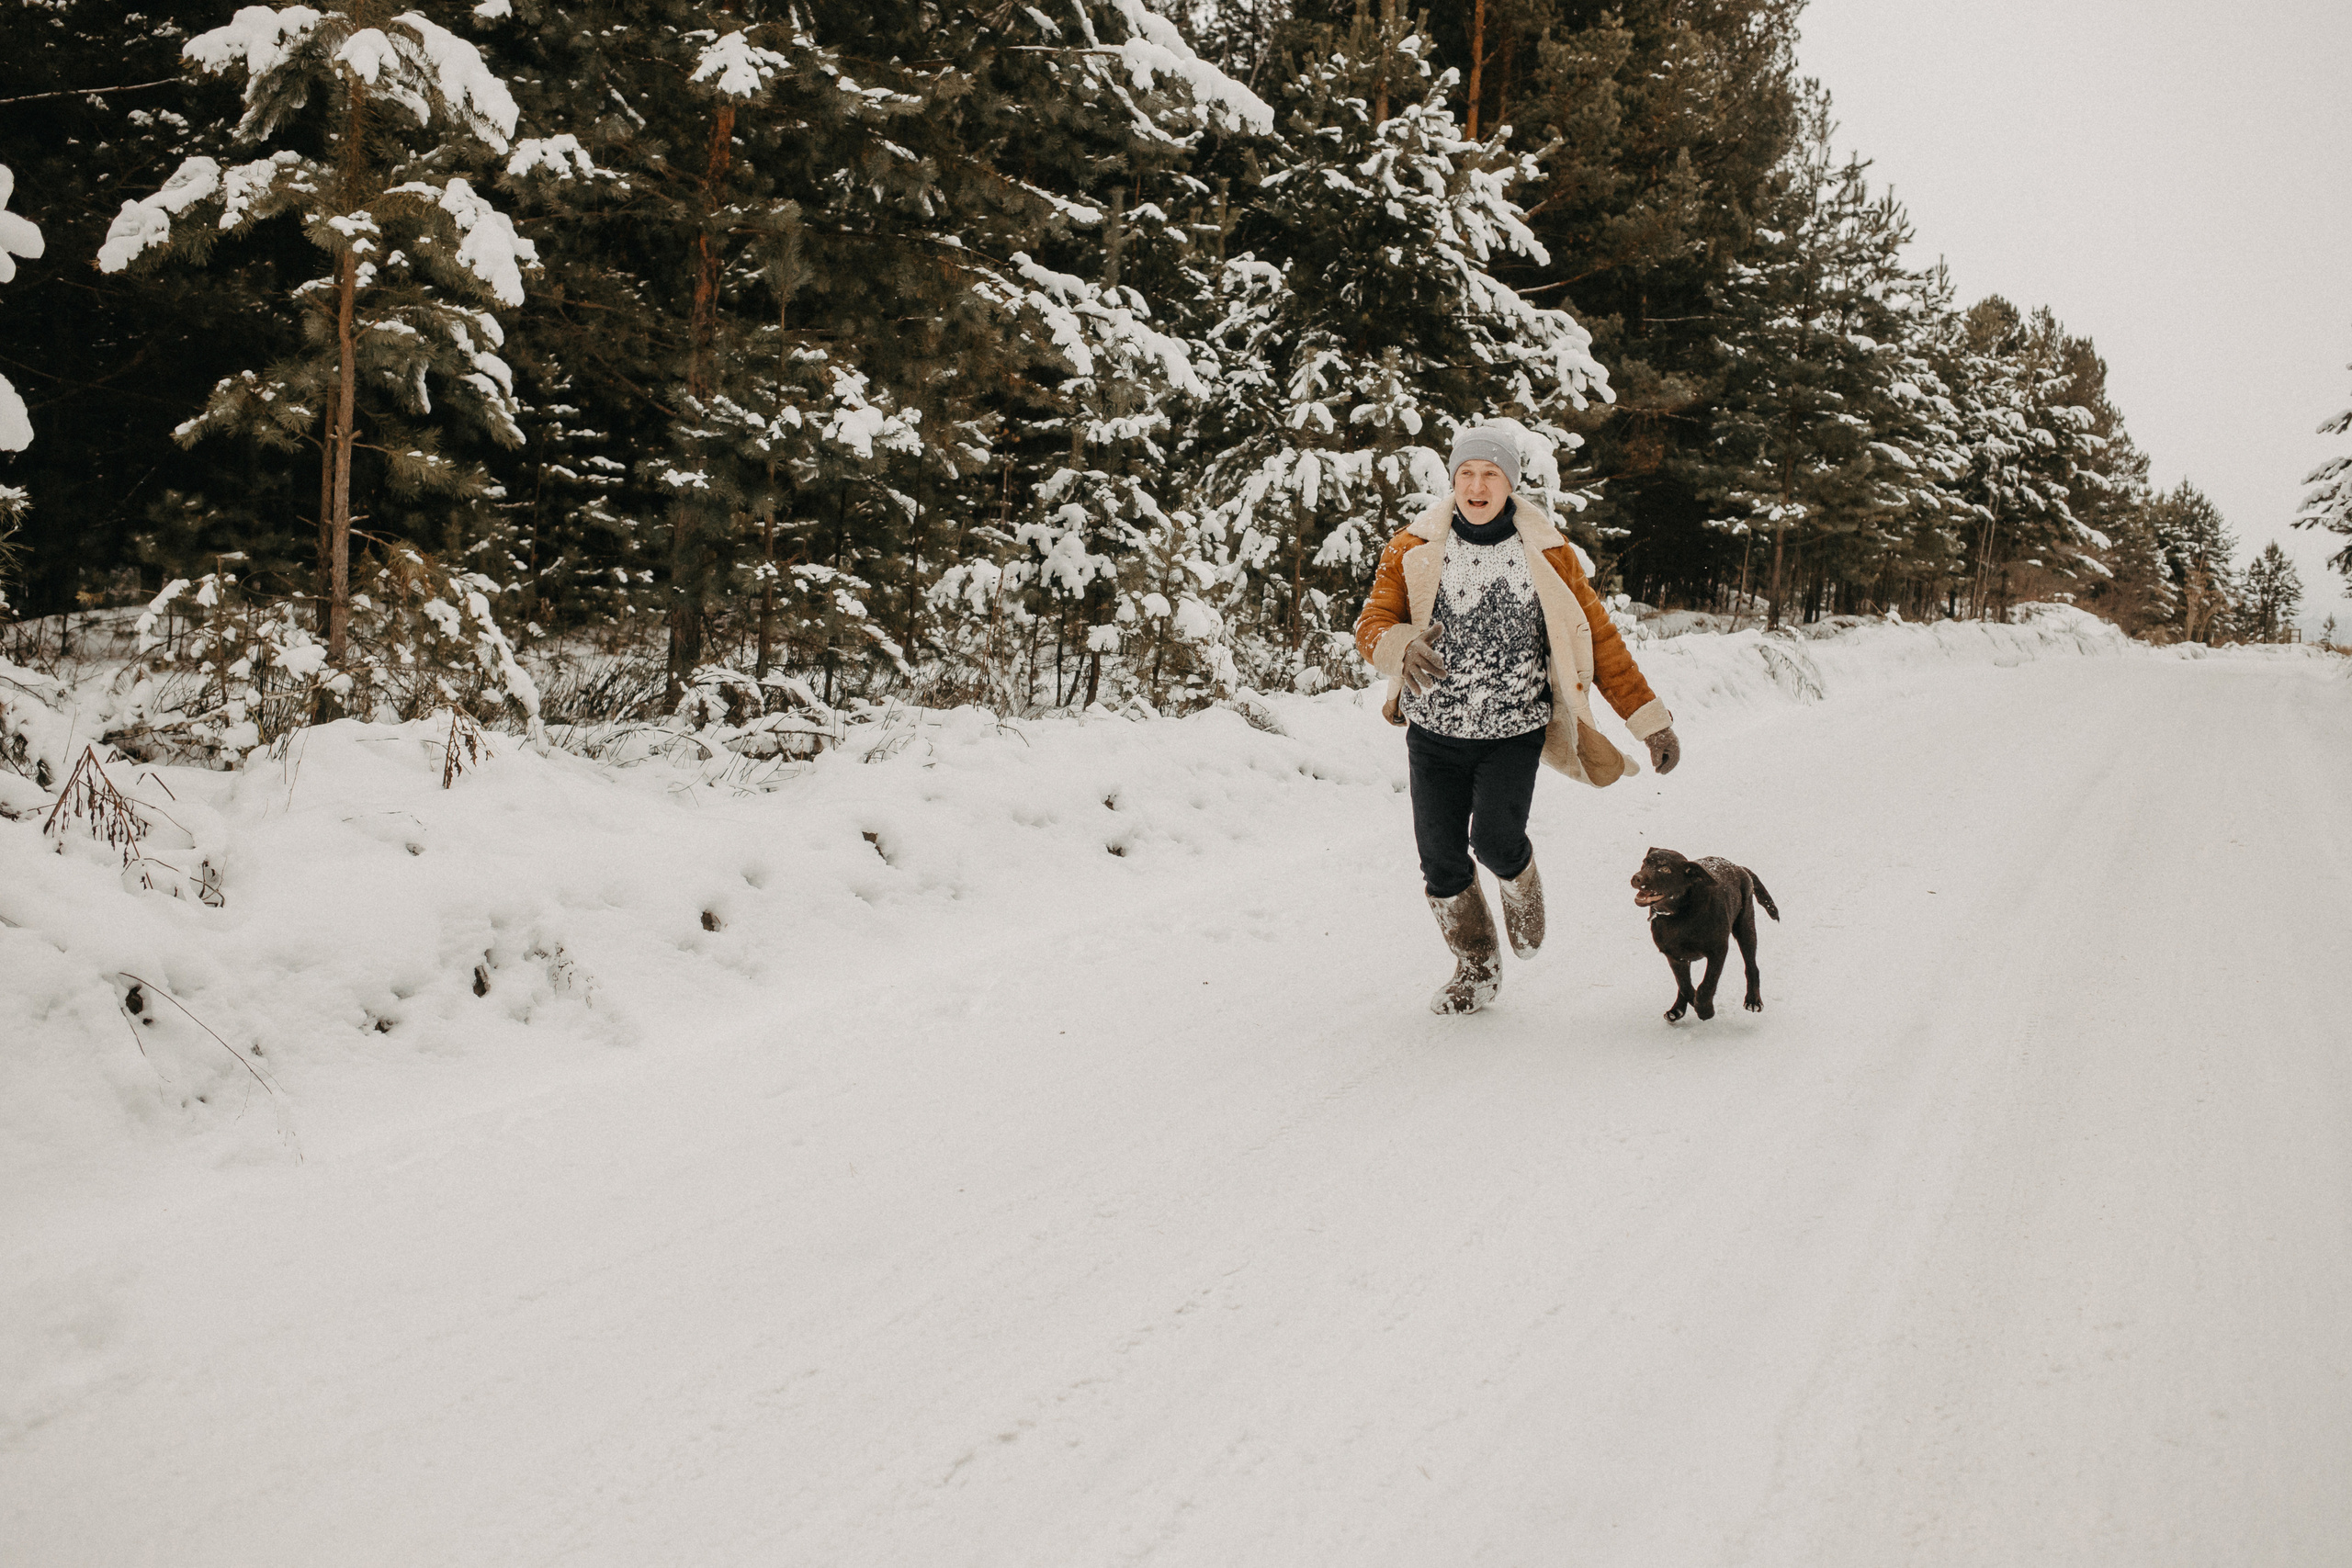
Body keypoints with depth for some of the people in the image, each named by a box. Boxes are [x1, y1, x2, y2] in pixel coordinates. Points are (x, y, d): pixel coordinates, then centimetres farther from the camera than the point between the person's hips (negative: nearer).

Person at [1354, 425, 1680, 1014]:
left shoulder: (1546, 554, -2)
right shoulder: (1415, 549, -1)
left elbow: (1598, 638, 3)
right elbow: (1372, 623, -6)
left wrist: (1650, 719, 1)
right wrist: (1404, 646, -32)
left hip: (1514, 731, -2)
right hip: (1434, 729, 2)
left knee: (1494, 838, -21)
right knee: (1441, 860, 1)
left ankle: (1520, 884, 17)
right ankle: (1477, 968, 27)